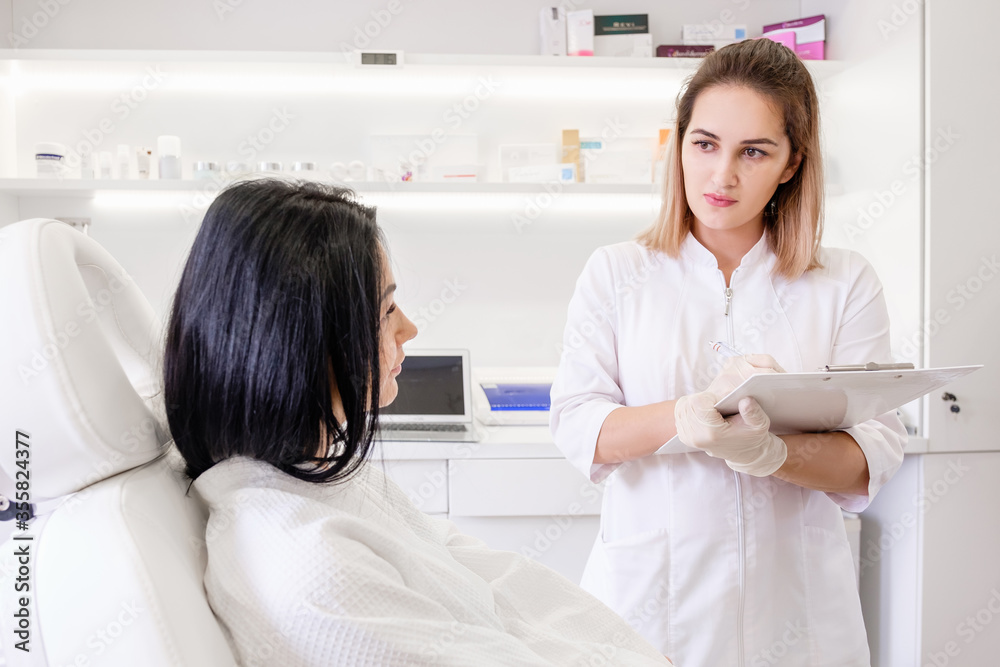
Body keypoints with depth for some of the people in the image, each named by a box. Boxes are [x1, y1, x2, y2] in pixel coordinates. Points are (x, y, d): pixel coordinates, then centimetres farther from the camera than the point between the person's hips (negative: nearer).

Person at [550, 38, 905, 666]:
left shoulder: (847, 282, 1)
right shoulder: (615, 273, 0)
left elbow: (874, 459, -6)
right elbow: (577, 426, -10)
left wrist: (771, 452, -25)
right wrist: (695, 415, -27)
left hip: (792, 600, 1)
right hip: (649, 587, 0)